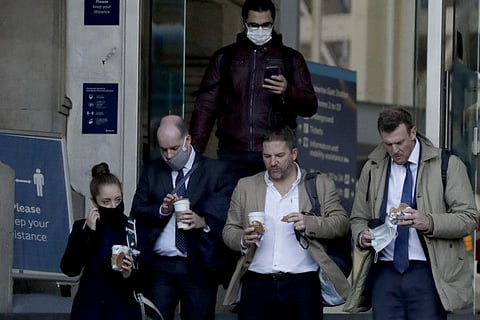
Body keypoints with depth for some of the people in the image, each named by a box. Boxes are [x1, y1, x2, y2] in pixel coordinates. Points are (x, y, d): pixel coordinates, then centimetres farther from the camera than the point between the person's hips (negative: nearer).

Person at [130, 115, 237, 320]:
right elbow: (137, 211, 7)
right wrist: (162, 210, -10)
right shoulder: (151, 171, 13)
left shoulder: (215, 171, 3)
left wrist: (203, 222, -21)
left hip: (199, 267, -2)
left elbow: (226, 215, -4)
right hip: (160, 267, 2)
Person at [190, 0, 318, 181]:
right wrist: (194, 151, -3)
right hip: (232, 155, 1)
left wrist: (288, 91, -15)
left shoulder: (291, 59, 11)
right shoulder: (224, 58, 12)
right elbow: (205, 106, 8)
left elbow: (310, 107, 6)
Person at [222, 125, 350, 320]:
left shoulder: (320, 185, 7)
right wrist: (243, 240, -9)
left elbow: (342, 223, 2)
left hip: (302, 286, -1)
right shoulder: (246, 186, 12)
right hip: (257, 286, 2)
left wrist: (308, 223, -16)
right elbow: (229, 231, 13)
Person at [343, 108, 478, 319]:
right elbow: (358, 219, 21)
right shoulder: (372, 168, 13)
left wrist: (429, 223, -19)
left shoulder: (447, 165, 2)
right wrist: (362, 235, -3)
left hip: (428, 274, -3)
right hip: (385, 273, 3)